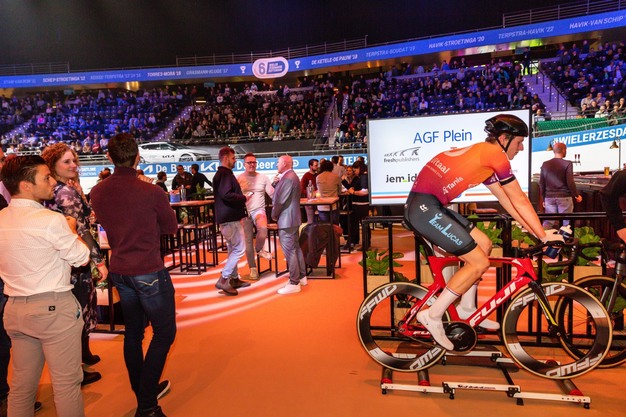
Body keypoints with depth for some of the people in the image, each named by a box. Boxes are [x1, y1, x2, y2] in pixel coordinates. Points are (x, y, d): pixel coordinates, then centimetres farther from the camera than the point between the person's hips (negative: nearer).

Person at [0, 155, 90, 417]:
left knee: (22, 383, 19)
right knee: (67, 384, 5)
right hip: (53, 307, -7)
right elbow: (81, 257, -8)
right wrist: (71, 230, 6)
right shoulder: (51, 220, -17)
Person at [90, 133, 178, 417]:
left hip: (119, 271, 7)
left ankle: (142, 393, 34)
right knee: (164, 332, 6)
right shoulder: (151, 192, -18)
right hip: (149, 272, -6)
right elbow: (171, 228, -4)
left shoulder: (97, 192, -1)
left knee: (133, 332, 18)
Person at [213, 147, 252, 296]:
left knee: (233, 249, 17)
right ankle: (223, 280, -8)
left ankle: (234, 279, 25)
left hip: (229, 217, 11)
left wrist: (241, 198, 11)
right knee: (239, 249, -9)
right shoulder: (224, 174, -14)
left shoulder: (224, 174, 19)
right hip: (230, 218, -11)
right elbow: (226, 195, -26)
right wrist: (244, 198, -13)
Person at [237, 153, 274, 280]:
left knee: (263, 228, -33)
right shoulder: (238, 179, 2)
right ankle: (253, 268, 19)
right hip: (244, 212, 1)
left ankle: (259, 249, -2)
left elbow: (272, 194, -1)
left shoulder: (263, 178, 4)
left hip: (259, 210, 0)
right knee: (247, 241, 4)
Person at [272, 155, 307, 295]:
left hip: (286, 220, -11)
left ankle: (294, 283, 0)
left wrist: (274, 215, -6)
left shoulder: (288, 178, -18)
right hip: (292, 218, 11)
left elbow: (280, 201, -20)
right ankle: (301, 277, 26)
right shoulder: (291, 176, 16)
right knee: (296, 248, 16)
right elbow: (278, 196, 15)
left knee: (290, 251, -6)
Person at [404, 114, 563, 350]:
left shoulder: (482, 154, 22)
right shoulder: (495, 153, -6)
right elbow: (520, 200, -2)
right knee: (479, 262, -3)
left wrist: (532, 229, 26)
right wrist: (544, 236, 7)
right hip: (424, 208, -10)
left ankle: (467, 309, 28)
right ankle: (433, 315, 5)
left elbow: (506, 199, 26)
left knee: (483, 245, 17)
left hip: (428, 206, 10)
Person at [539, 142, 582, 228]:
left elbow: (541, 183, 7)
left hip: (549, 198, 3)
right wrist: (576, 195, 5)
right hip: (564, 197, -3)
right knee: (566, 222, 6)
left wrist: (543, 198, 15)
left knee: (547, 223, 4)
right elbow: (570, 182, -9)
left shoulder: (545, 164, 5)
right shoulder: (567, 164, -6)